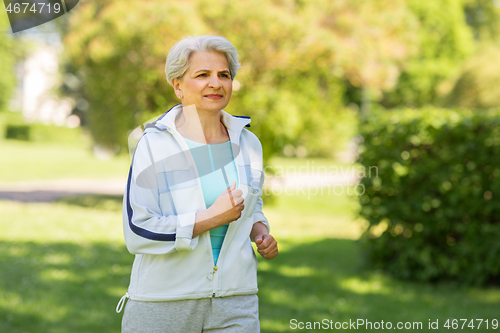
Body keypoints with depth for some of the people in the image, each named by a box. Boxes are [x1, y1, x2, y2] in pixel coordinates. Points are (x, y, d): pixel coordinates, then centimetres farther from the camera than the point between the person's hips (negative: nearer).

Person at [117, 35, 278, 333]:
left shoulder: (248, 144, 7)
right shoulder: (154, 145, -8)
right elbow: (138, 233, -14)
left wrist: (261, 233, 3)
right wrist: (212, 217, -17)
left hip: (234, 304, 3)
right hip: (165, 301, -3)